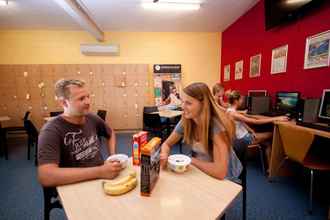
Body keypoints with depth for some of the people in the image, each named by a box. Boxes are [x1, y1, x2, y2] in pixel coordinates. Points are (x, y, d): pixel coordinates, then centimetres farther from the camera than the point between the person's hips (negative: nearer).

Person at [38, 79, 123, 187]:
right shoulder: (51, 131, -16)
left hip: (102, 181, 5)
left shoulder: (92, 118, -2)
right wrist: (99, 172, -30)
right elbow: (46, 176, -27)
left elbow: (111, 134, 17)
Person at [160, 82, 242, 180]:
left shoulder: (217, 126, -29)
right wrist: (164, 156, -22)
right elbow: (167, 144, -1)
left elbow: (220, 172, -34)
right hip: (199, 171, 5)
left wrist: (191, 160, -22)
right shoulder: (185, 121, -14)